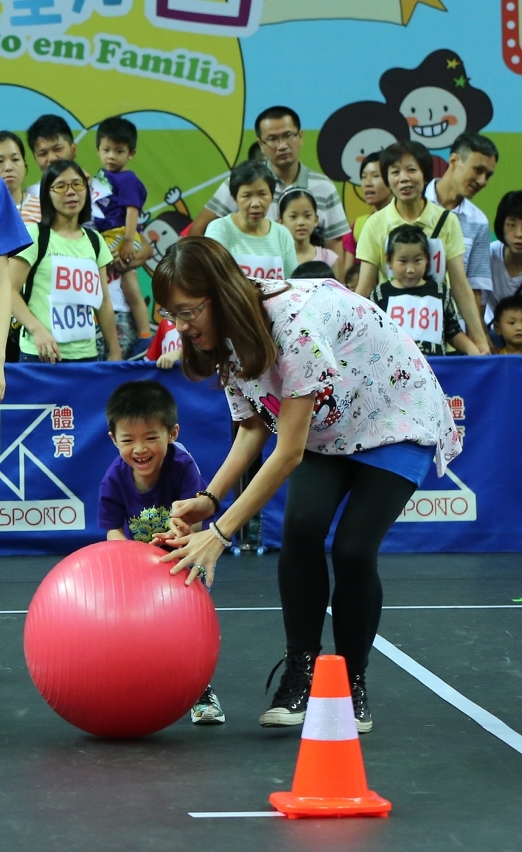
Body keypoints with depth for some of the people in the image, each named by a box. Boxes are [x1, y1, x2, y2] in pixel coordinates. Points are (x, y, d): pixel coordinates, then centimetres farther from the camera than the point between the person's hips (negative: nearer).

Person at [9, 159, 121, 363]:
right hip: (42, 355, -5)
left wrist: (115, 352, 13)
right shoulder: (35, 235, -3)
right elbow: (10, 290, -10)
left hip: (86, 355, 5)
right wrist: (37, 329, -24)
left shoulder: (94, 241, 14)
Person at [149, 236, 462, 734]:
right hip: (326, 427, 6)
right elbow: (253, 429, -3)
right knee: (302, 527, -20)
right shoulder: (231, 338, -11)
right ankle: (300, 674, -10)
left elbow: (289, 451, -35)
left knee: (352, 550, -18)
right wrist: (209, 498, -20)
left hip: (398, 418, -6)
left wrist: (220, 533, -33)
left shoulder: (295, 322, -37)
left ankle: (353, 682, 4)